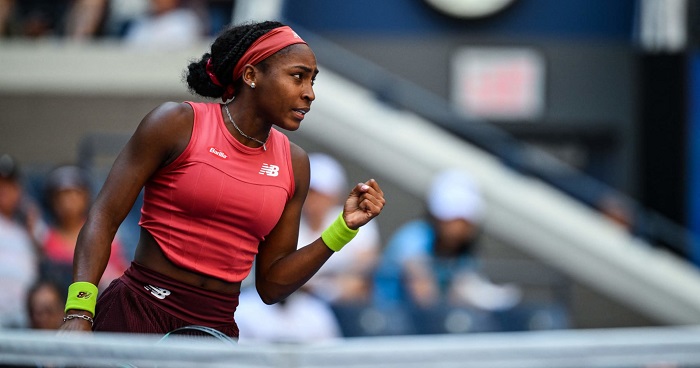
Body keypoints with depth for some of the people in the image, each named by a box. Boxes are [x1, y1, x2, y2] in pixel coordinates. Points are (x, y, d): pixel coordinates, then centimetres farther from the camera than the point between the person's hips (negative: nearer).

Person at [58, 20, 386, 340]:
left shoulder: (294, 164, 8)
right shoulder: (178, 123, -4)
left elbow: (271, 285, 9)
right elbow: (103, 217, -6)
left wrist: (344, 228, -2)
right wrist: (79, 313, -18)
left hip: (216, 326, 4)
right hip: (138, 313, -4)